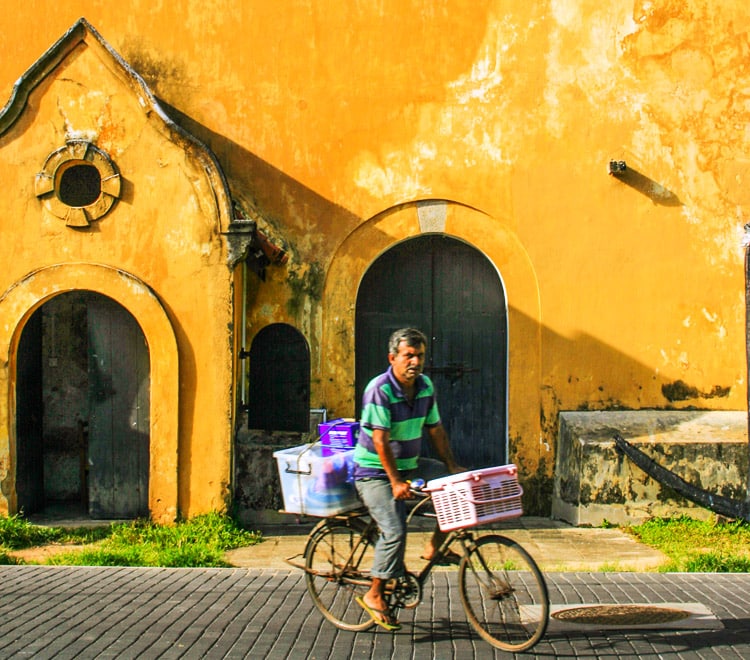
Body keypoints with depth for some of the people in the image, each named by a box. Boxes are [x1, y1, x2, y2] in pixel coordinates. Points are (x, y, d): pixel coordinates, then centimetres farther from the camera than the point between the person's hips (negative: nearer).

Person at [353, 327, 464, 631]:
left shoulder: (425, 386, 1)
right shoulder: (379, 390, -21)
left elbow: (435, 430, 8)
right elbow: (380, 440, -24)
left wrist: (452, 466, 2)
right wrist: (396, 482, -27)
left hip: (409, 465, 7)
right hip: (376, 471, -7)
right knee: (395, 531, -18)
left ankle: (435, 547, 8)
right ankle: (375, 596, -2)